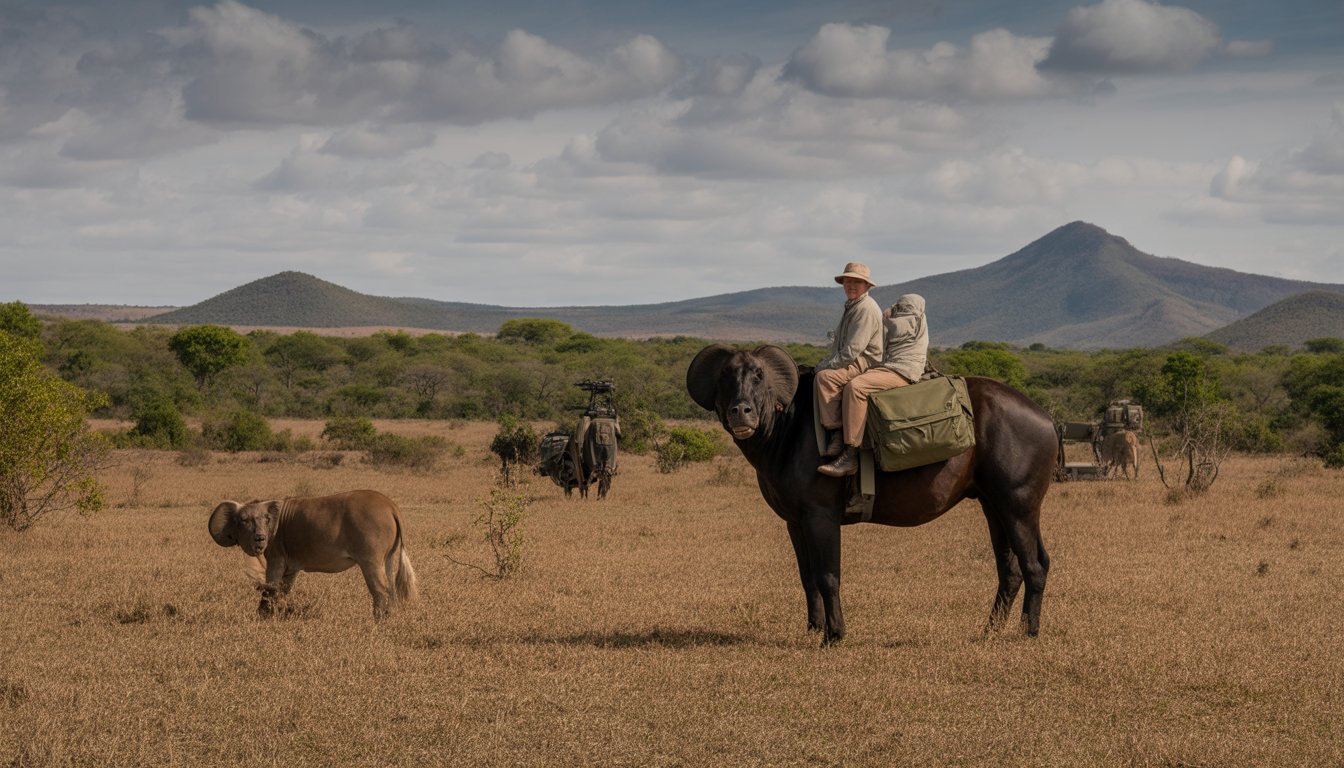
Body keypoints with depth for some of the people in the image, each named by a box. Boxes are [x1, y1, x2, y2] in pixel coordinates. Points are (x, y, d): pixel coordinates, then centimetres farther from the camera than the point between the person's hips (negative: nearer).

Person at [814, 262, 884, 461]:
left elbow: (852, 350, -21)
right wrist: (825, 362, 9)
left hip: (865, 363, -11)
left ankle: (835, 434, -31)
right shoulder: (850, 306, 19)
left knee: (825, 377, -30)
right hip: (852, 362, 11)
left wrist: (828, 365, -14)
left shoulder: (866, 308, -14)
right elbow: (838, 344, 25)